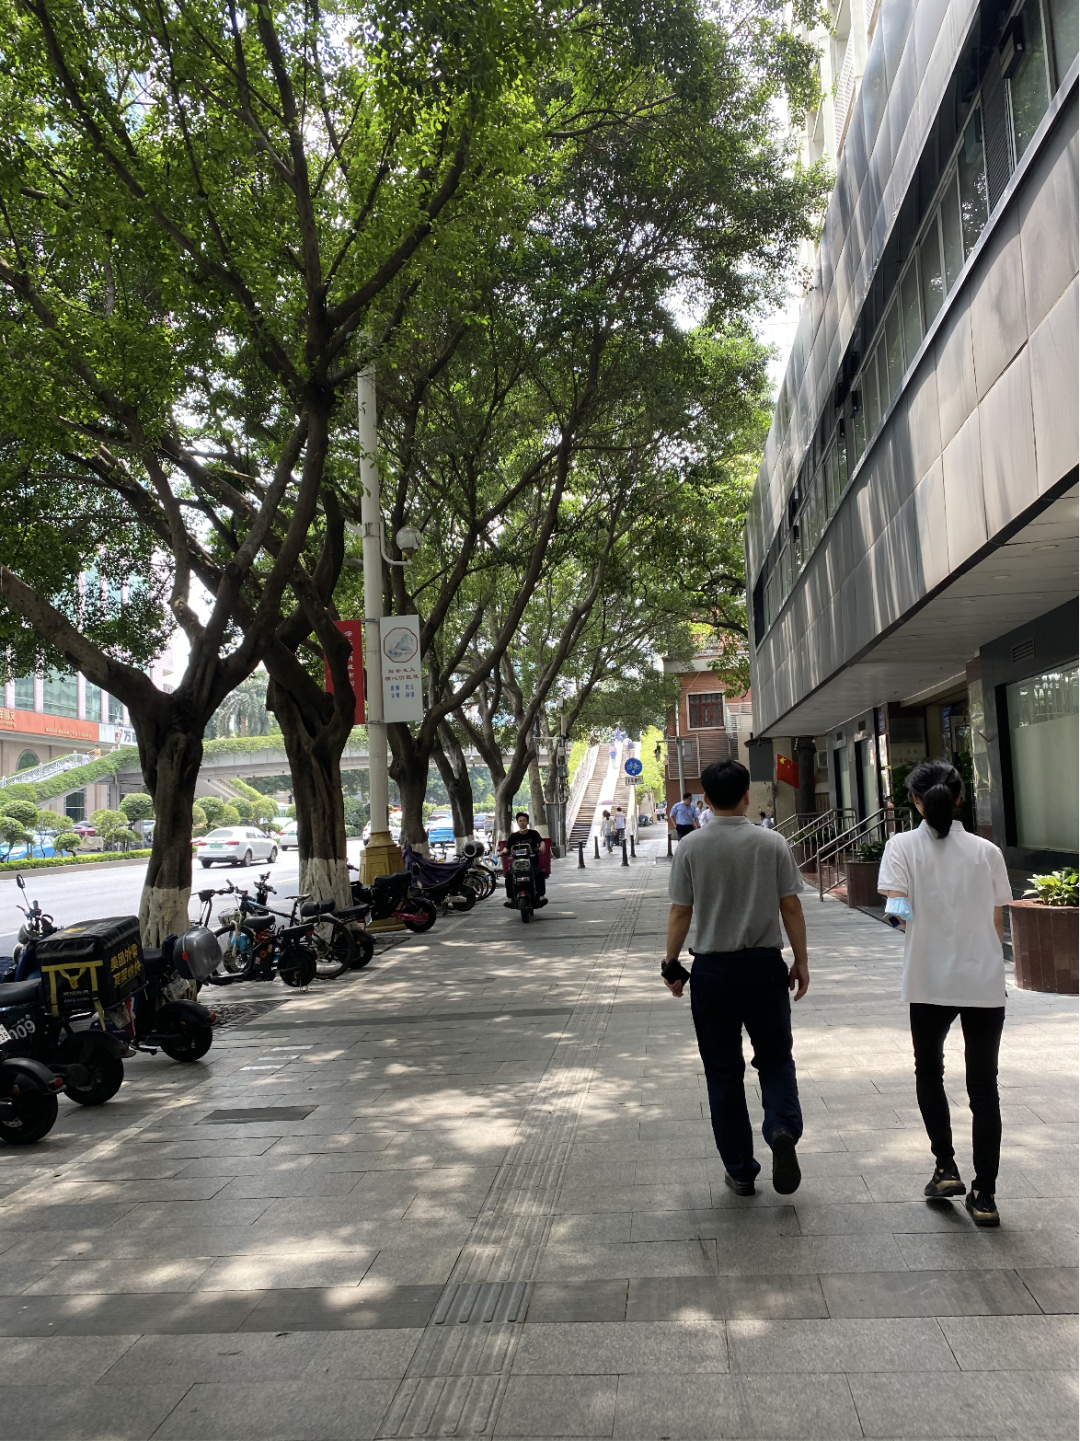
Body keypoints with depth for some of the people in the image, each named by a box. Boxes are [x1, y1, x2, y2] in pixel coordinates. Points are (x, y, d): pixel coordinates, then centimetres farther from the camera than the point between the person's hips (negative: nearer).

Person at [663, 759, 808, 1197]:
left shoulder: (691, 848, -6)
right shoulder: (772, 844, -4)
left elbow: (680, 912, -4)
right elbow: (791, 907, -2)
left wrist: (671, 964, 7)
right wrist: (801, 961, 8)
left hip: (712, 970, 0)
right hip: (765, 965, 0)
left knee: (723, 1071, 10)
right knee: (775, 1058, 15)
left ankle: (739, 1170, 16)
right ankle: (783, 1128, -10)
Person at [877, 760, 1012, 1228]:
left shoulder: (903, 846, -4)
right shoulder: (986, 851, 3)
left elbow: (897, 909, -18)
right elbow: (996, 923, 8)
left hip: (930, 982, -1)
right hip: (986, 981, 2)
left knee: (929, 1072, 21)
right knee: (984, 1085, 10)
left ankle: (946, 1168, 16)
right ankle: (984, 1195, 11)